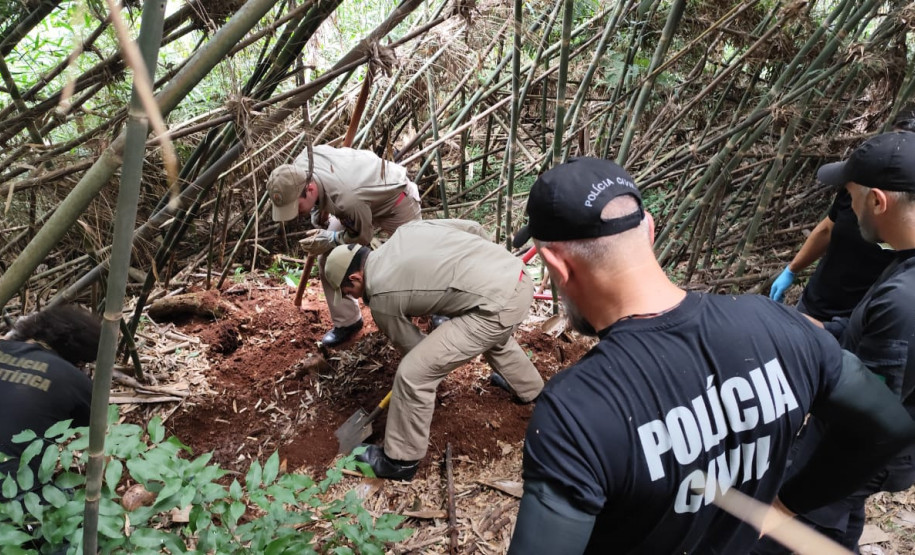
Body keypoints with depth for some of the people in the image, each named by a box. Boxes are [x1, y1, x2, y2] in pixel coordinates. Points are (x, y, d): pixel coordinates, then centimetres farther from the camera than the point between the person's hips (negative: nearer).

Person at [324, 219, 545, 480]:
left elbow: (412, 345, 9)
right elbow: (473, 228, 18)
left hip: (498, 304, -9)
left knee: (413, 374, -2)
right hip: (519, 275, 9)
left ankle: (400, 460, 16)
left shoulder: (381, 298, -3)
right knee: (495, 337, 42)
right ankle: (531, 390, 66)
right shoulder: (407, 229, 15)